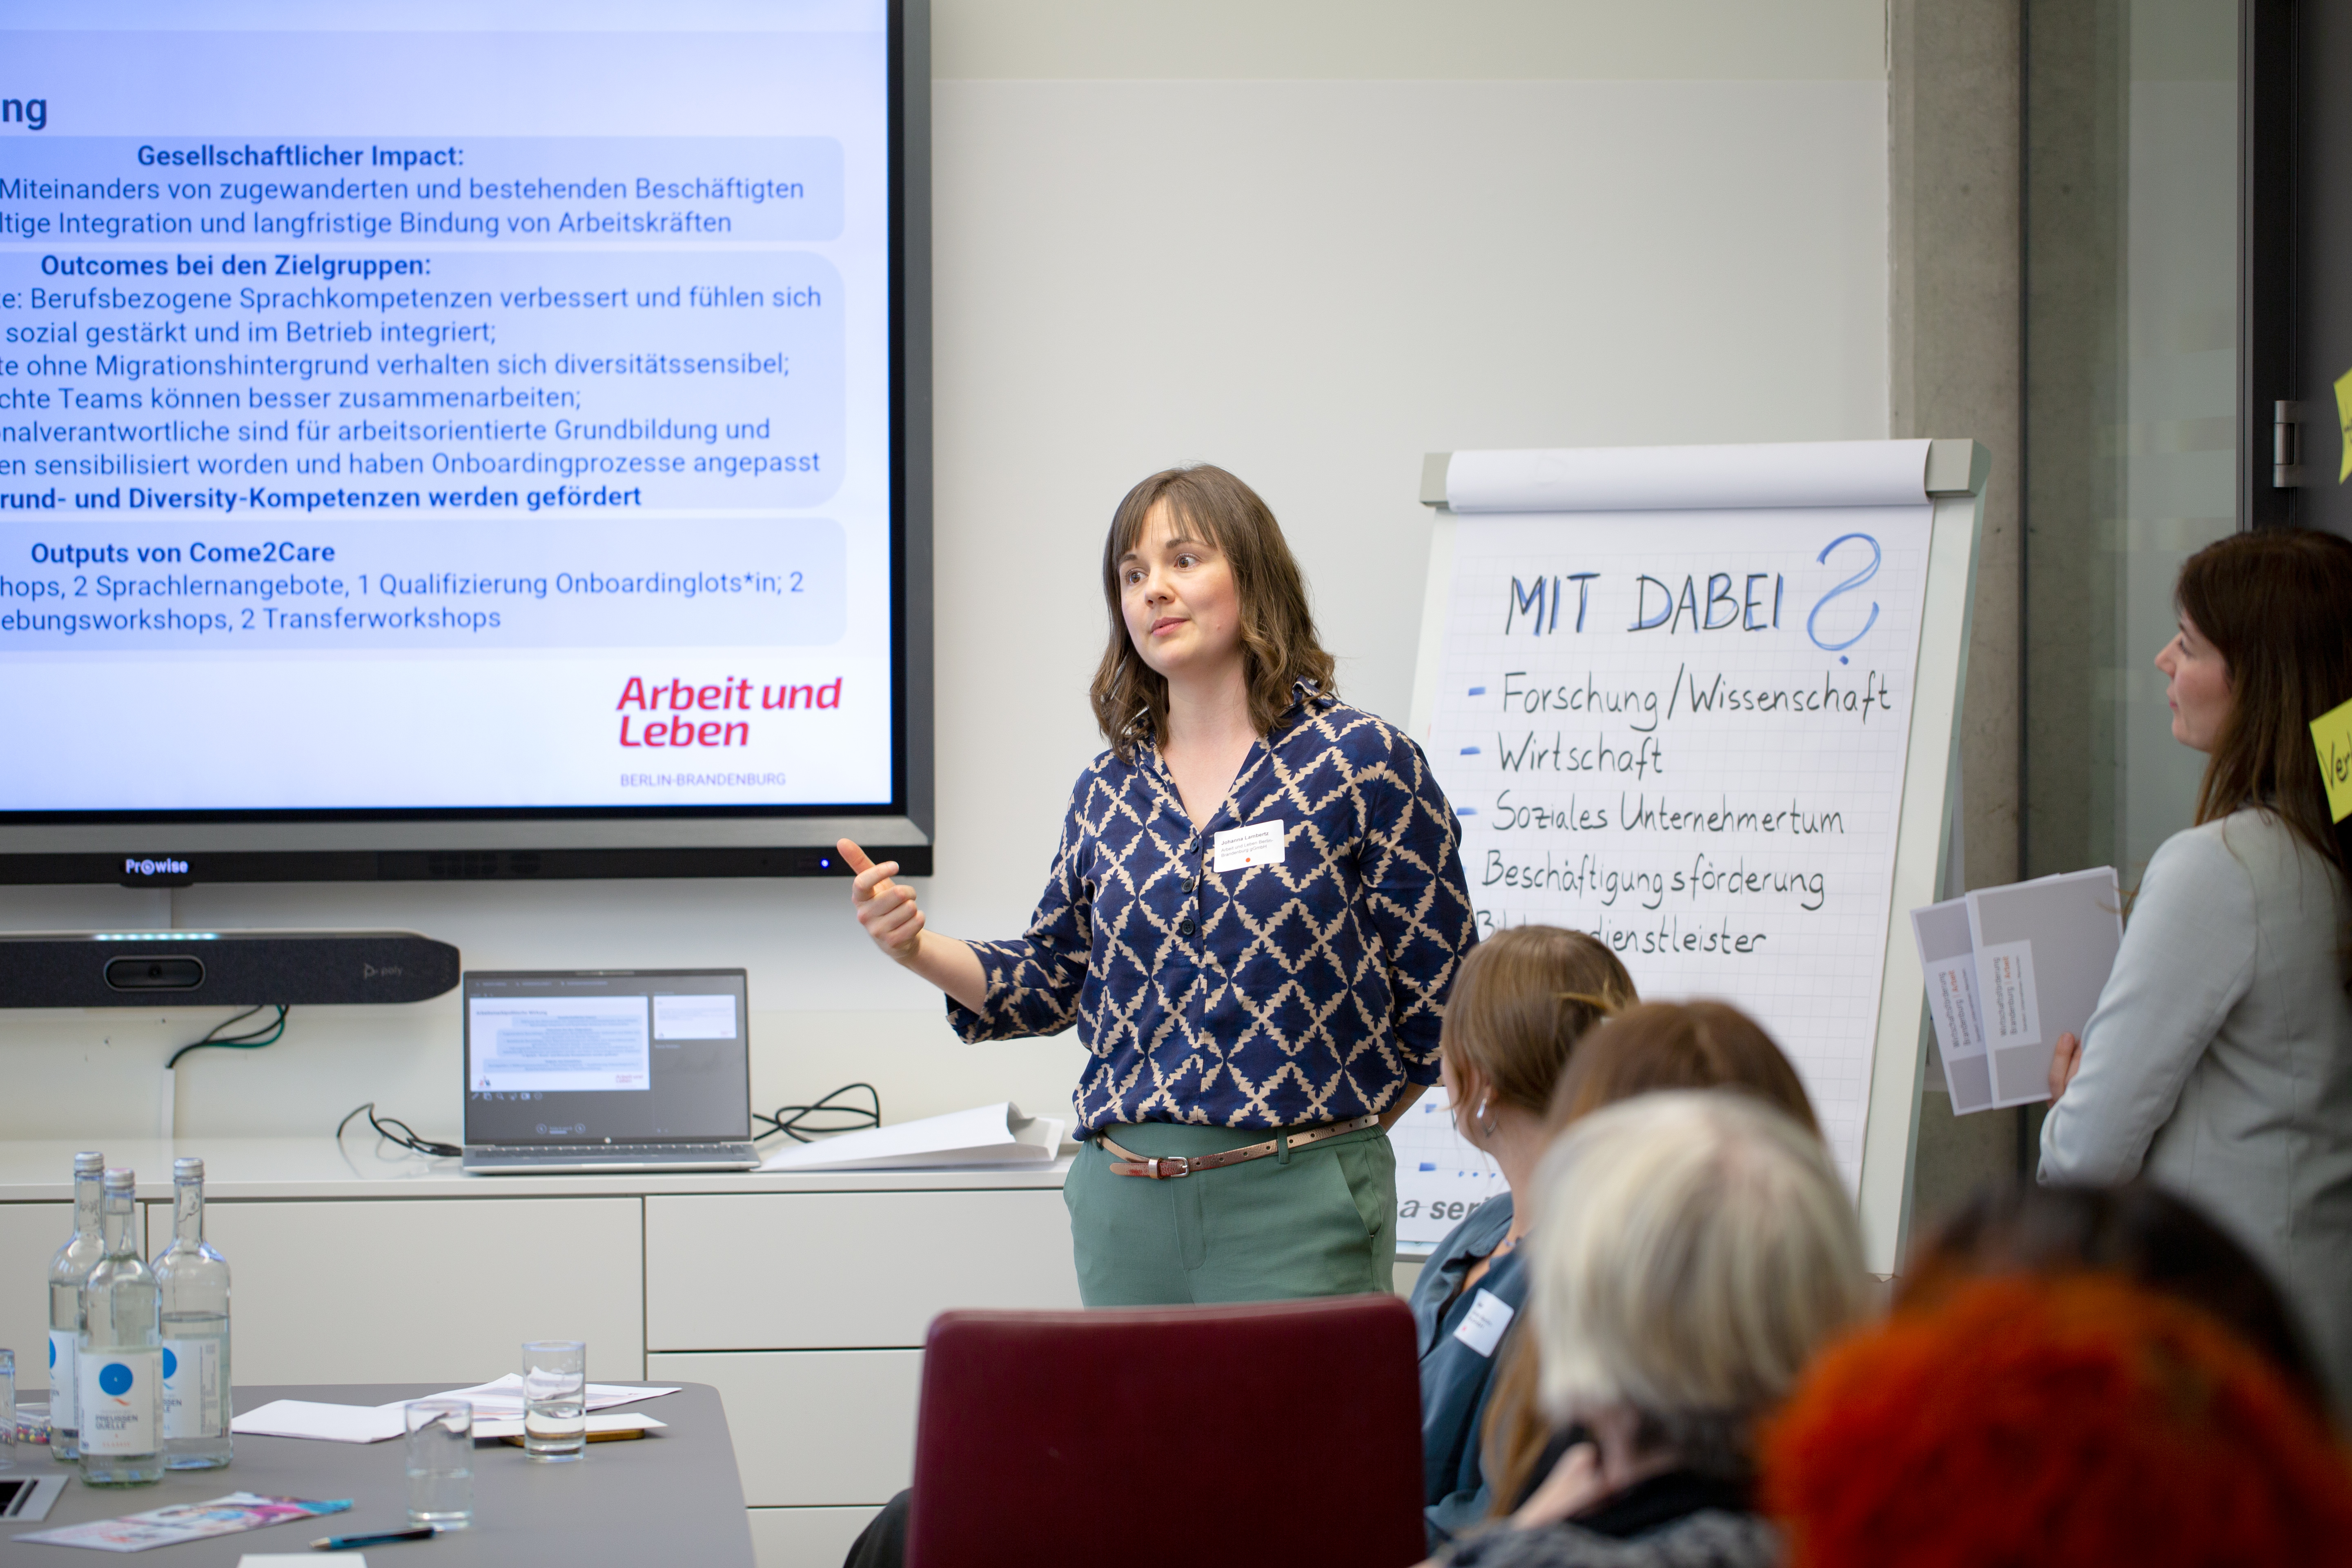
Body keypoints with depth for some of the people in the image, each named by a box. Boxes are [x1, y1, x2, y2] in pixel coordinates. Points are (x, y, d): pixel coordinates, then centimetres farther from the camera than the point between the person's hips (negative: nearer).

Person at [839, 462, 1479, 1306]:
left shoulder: (1361, 761, -4)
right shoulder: (1108, 791, 10)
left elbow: (1438, 988, -2)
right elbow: (1052, 982, 15)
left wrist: (1339, 1125, 1)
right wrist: (918, 950, -2)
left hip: (1297, 1208, -4)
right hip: (1126, 1206, 5)